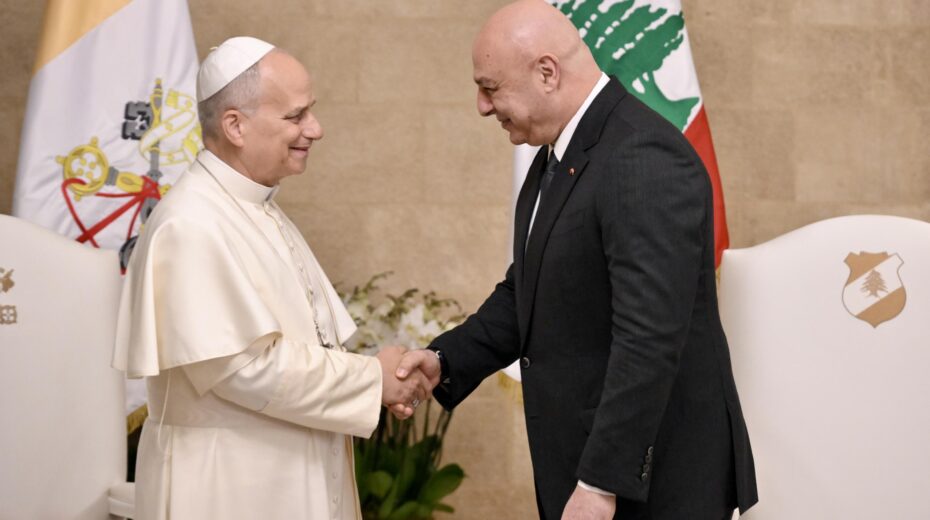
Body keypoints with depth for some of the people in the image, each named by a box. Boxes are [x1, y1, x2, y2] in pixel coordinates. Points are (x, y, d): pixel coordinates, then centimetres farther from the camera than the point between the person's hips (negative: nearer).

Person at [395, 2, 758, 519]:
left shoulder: (646, 160, -22)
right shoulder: (559, 153, 8)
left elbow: (649, 339, -26)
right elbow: (528, 290, 14)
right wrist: (446, 360, 0)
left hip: (653, 474, -8)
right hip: (584, 456, 9)